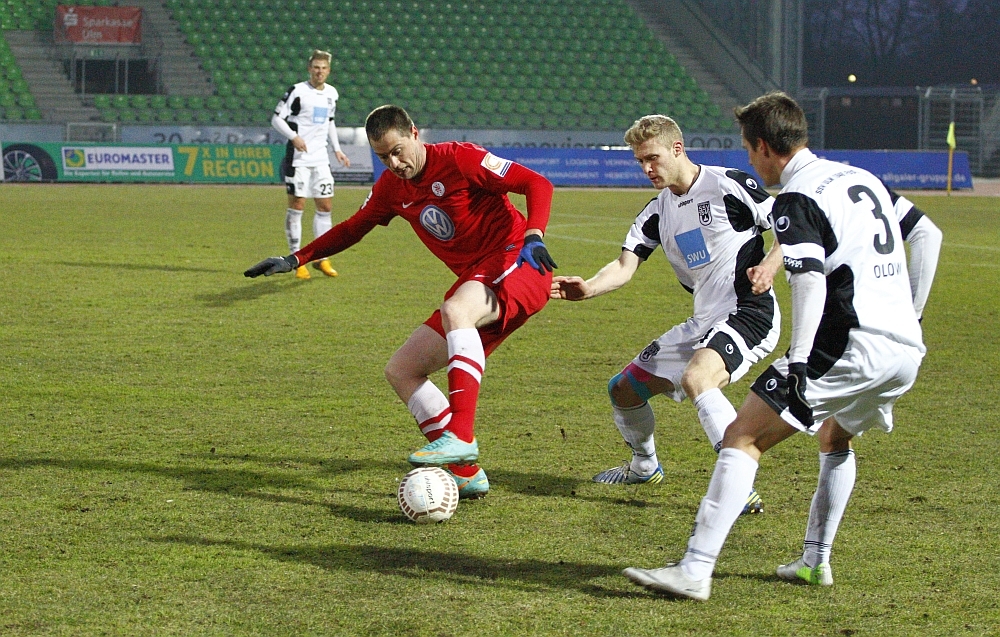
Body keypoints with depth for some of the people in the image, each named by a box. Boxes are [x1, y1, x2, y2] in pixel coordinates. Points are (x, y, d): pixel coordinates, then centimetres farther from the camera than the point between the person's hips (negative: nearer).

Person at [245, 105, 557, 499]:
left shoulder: (459, 159, -13)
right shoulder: (391, 188, 9)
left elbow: (537, 184, -13)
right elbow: (353, 228, 25)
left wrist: (533, 237, -28)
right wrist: (296, 259, 20)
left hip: (517, 265, -9)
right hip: (475, 282, 9)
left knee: (456, 311, -40)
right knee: (401, 371, 2)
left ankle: (460, 436, -45)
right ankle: (467, 474, -1)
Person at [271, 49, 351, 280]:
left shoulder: (331, 94, 11)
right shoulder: (297, 91, -9)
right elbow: (276, 118, -9)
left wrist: (337, 149, 17)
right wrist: (294, 137, -24)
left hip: (321, 159, 6)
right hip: (298, 158, -6)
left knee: (325, 206, 5)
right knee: (297, 205, -4)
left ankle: (321, 258, 15)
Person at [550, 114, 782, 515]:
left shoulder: (728, 185, -10)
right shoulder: (658, 212, 11)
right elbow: (625, 266, -1)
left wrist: (769, 265, -24)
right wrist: (587, 288, -21)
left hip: (749, 313, -8)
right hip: (703, 323, 8)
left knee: (695, 378, -36)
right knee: (624, 390, 13)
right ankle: (645, 467, 41)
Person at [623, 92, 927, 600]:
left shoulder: (796, 200, -7)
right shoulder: (863, 178, 20)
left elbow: (811, 279, -22)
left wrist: (798, 364, -29)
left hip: (850, 344, -9)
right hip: (906, 350, 9)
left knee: (743, 437, -9)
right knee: (834, 436, 34)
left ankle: (695, 569, -17)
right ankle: (815, 560, 32)